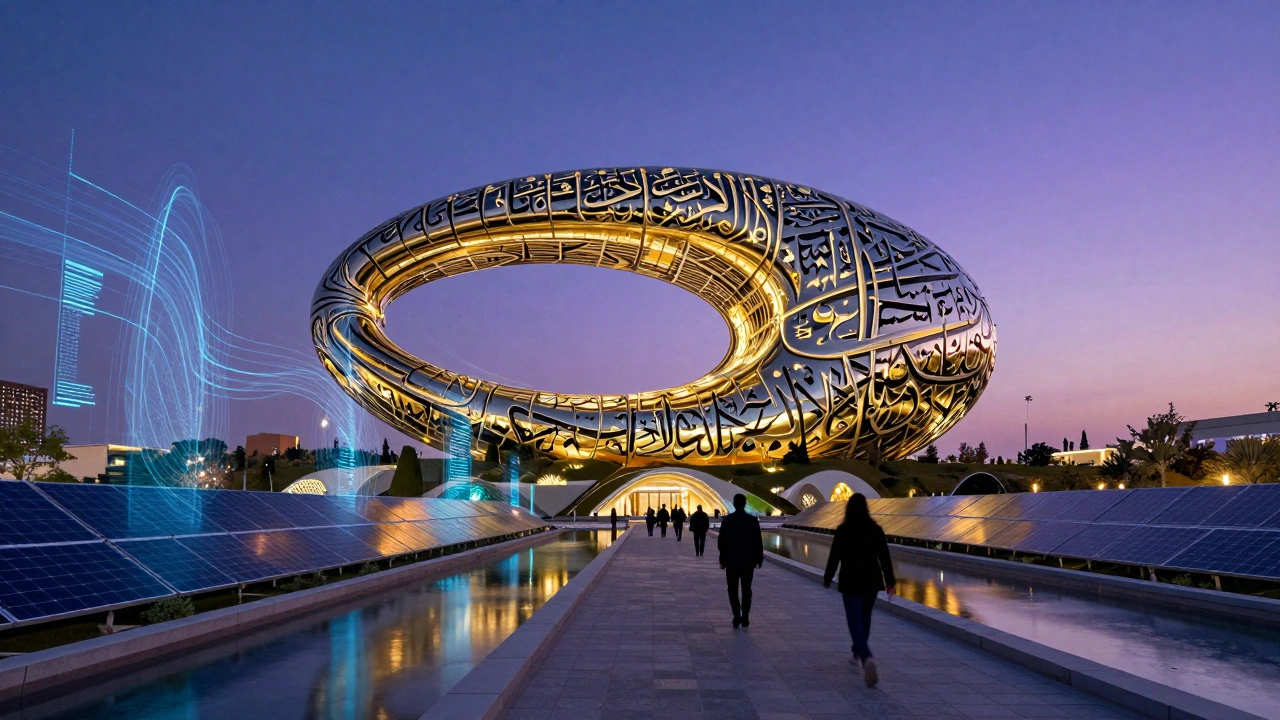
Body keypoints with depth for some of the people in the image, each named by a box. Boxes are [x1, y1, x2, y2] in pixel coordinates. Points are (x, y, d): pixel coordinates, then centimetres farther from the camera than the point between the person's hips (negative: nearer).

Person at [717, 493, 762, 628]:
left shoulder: (727, 520, -6)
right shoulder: (753, 520, -5)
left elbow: (721, 542, -5)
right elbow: (758, 542, -2)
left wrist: (722, 559, 4)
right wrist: (759, 559, 8)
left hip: (731, 561, -1)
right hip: (748, 561, 1)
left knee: (733, 590, 8)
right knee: (746, 590, 10)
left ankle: (737, 616, -1)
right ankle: (745, 618, 7)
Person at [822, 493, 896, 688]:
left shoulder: (842, 531, -10)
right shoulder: (875, 529, -3)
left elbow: (834, 557, -6)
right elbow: (884, 557, -2)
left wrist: (827, 578, 8)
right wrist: (889, 581, 6)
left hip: (850, 582, -3)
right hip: (871, 581, 3)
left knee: (856, 622, -4)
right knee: (864, 618, 22)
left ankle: (867, 658, -26)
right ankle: (857, 654, 37)